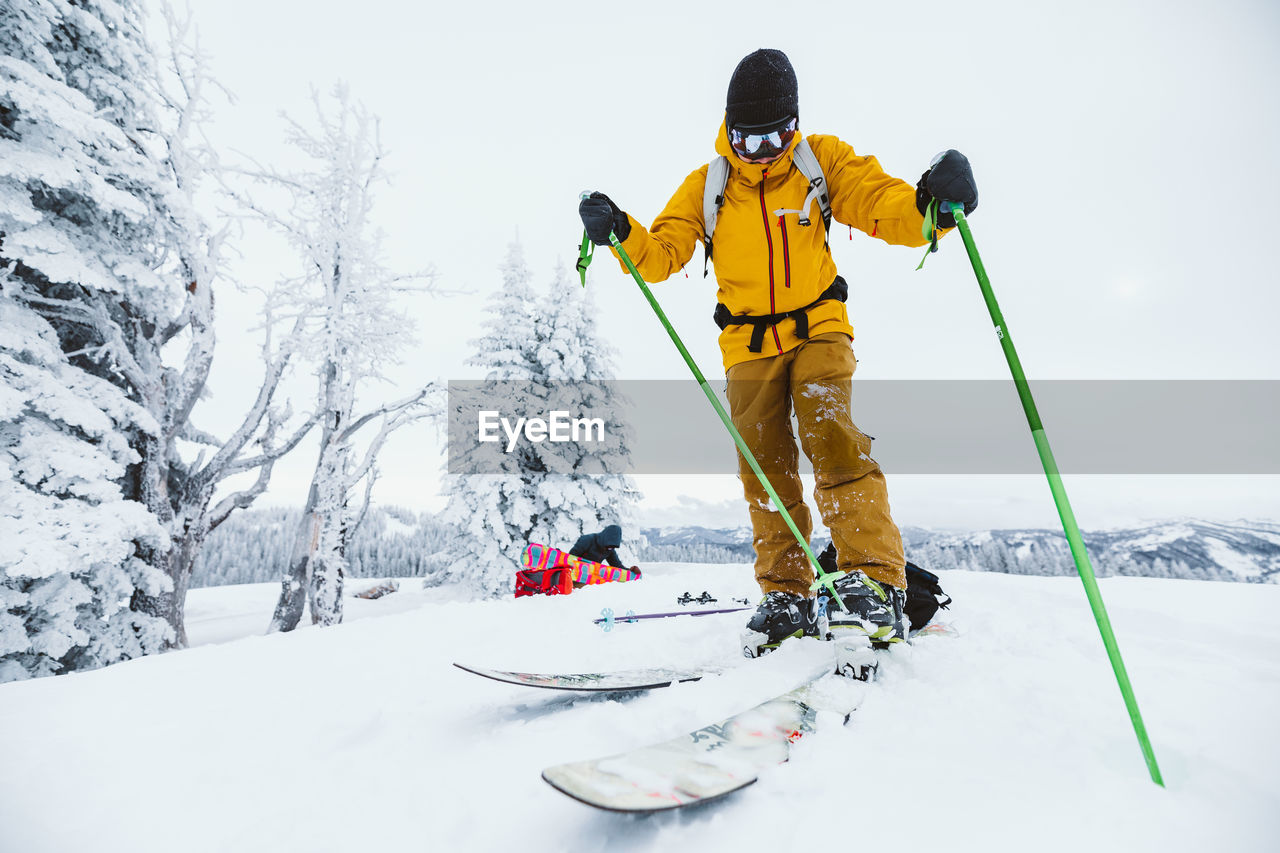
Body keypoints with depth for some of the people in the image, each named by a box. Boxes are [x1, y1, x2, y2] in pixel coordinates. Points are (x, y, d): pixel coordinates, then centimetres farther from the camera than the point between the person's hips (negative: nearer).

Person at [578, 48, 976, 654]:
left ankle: (876, 582, -15)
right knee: (765, 468, 0)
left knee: (832, 439, -23)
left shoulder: (822, 161, 2)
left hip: (818, 329, -2)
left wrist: (930, 204, -30)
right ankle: (788, 596, 9)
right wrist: (621, 234, -19)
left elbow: (887, 207, -7)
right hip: (748, 346, 2)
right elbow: (663, 255, 1)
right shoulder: (707, 186, 5)